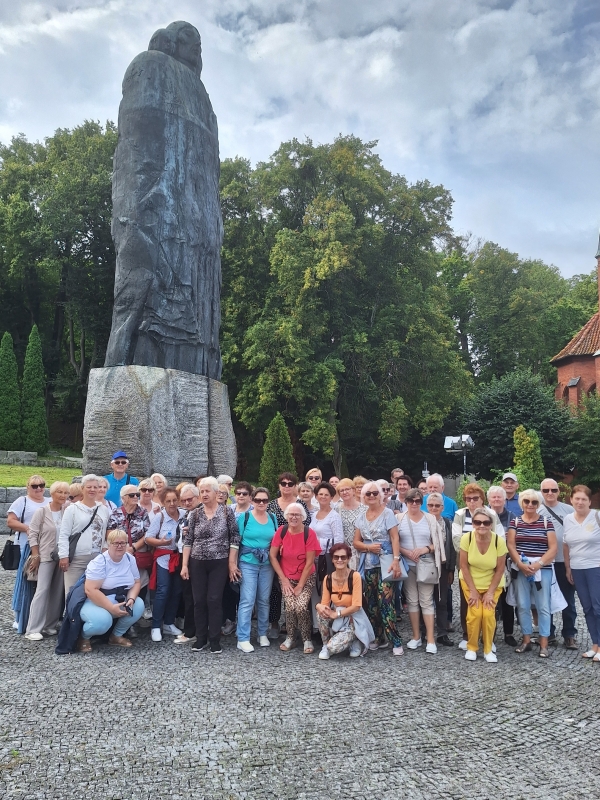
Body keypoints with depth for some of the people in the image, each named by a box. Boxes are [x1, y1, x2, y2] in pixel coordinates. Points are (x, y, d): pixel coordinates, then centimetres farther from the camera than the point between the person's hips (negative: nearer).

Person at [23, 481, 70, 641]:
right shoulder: (42, 511, -6)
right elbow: (32, 534, -5)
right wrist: (35, 555, -8)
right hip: (46, 556, -3)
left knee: (58, 592, 7)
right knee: (42, 590, -6)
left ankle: (50, 625, 18)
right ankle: (33, 629, 2)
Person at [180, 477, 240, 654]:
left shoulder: (227, 511, -5)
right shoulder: (194, 514, 2)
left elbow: (235, 538, -4)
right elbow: (187, 540, 3)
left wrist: (232, 563, -7)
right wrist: (185, 565, -2)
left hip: (220, 563, -2)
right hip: (197, 563, 3)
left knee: (214, 600, -1)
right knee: (199, 600, 7)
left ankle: (215, 640, 12)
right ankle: (201, 638, 21)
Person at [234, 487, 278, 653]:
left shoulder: (272, 518, 7)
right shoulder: (244, 517, -5)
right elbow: (236, 541, -5)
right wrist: (234, 564, -8)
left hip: (267, 565, 4)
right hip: (248, 564, -4)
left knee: (264, 600, 11)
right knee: (247, 601, -6)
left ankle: (263, 634, 25)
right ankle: (243, 639, 0)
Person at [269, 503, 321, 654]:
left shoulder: (309, 533, -15)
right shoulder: (281, 531, -10)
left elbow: (310, 562, -13)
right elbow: (272, 556, -6)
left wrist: (300, 585, -11)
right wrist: (284, 579, -9)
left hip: (306, 577, -1)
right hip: (287, 577, 1)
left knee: (301, 607, -20)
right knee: (290, 606, -17)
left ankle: (307, 639, 3)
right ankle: (290, 637, 7)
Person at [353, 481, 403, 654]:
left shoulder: (387, 513, -3)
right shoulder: (360, 517, 10)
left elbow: (394, 538, -8)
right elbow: (356, 542, 10)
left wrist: (396, 560, -19)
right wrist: (368, 547, -10)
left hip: (385, 563, -5)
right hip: (368, 564, 5)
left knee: (385, 601, -11)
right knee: (371, 603, 8)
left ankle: (396, 642, -2)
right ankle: (379, 637, 21)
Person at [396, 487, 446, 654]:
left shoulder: (431, 519, 2)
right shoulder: (399, 518, 1)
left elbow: (439, 542, 2)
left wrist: (426, 548, -14)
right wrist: (407, 552, -14)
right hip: (407, 565, 1)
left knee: (426, 601, 0)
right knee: (412, 600, 8)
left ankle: (430, 640, 5)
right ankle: (416, 636, 19)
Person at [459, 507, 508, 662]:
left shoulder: (499, 541, -22)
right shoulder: (466, 538, -23)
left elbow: (500, 570, -12)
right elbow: (464, 566, -14)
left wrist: (490, 592, -11)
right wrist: (473, 590, -13)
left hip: (492, 584, 0)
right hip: (470, 583, 0)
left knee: (488, 614, -12)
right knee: (475, 614, -12)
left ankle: (488, 650, 10)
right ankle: (471, 648, 11)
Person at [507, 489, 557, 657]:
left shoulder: (546, 522, 3)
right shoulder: (515, 522, 6)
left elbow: (553, 548, -3)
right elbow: (510, 545, 0)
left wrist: (538, 564, -14)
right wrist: (520, 564, -14)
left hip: (542, 570, -1)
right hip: (520, 570, 1)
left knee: (543, 607, 2)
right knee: (523, 606, 6)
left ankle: (544, 644, 11)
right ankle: (526, 640, 18)